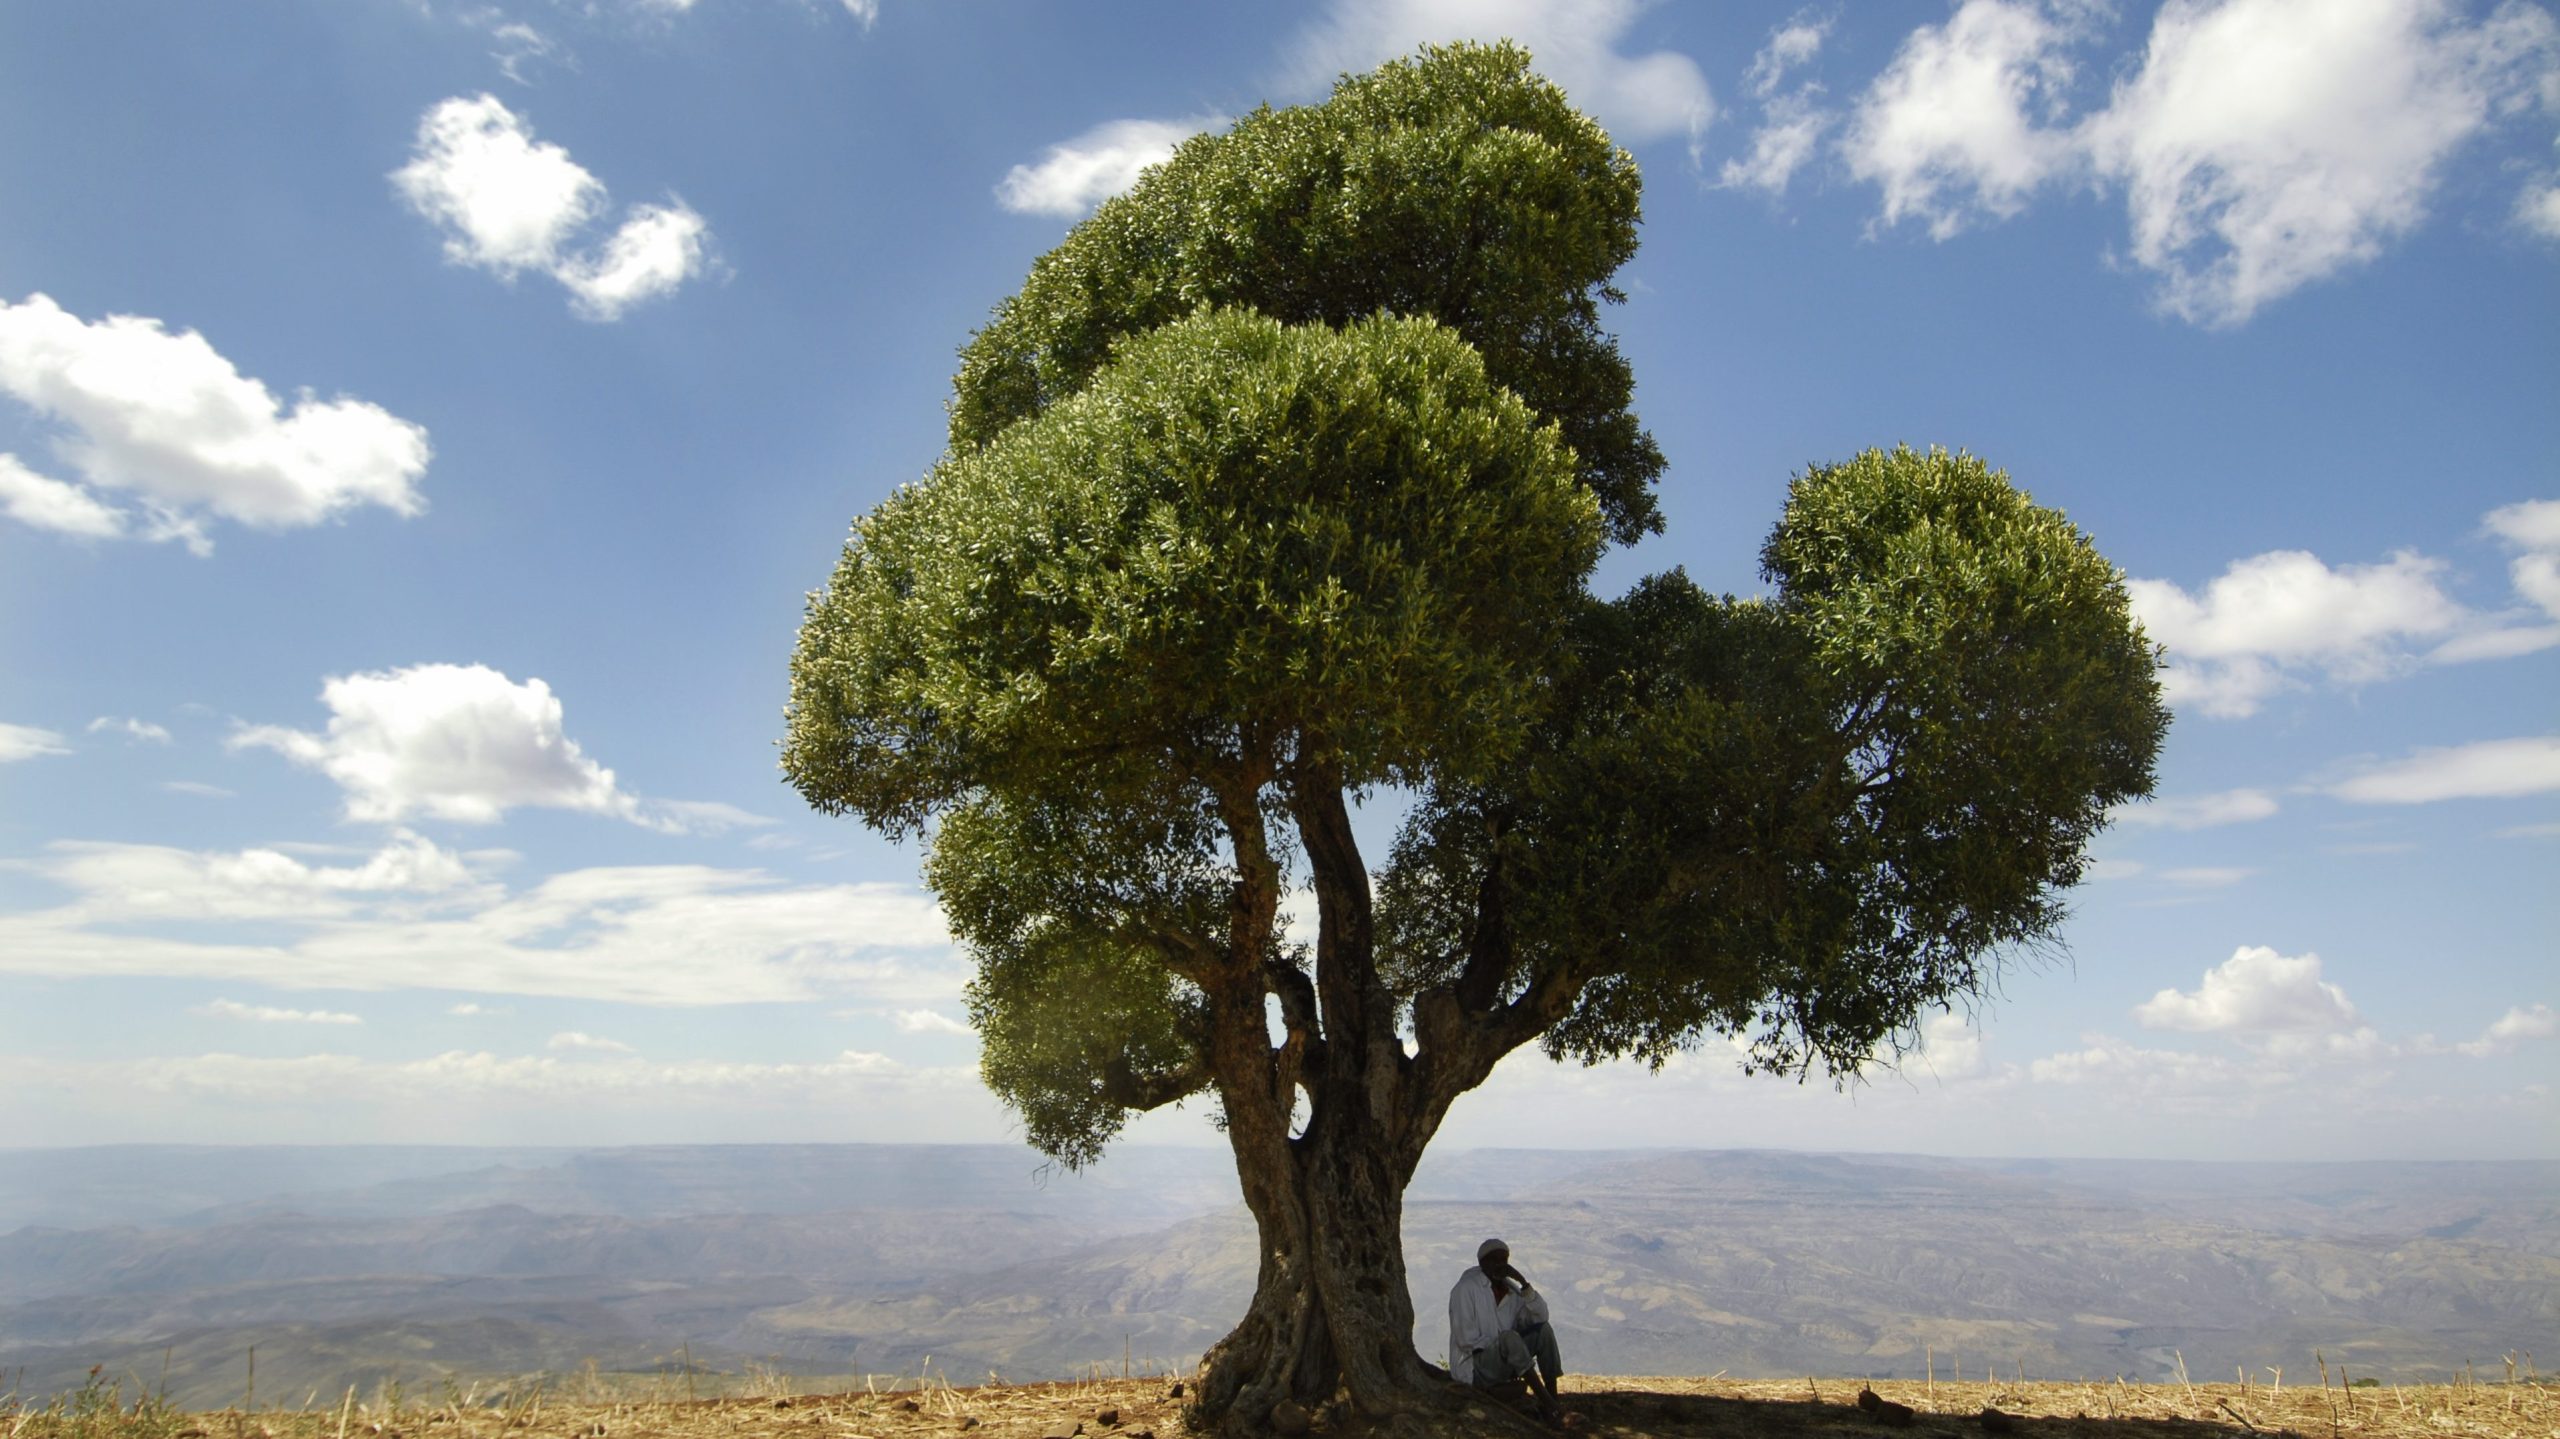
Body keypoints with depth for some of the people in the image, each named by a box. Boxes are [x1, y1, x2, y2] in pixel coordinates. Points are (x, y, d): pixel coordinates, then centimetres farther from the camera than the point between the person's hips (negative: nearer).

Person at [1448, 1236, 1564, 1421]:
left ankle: (1553, 1397, -13)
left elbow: (1540, 1316, -2)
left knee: (1543, 1330, -7)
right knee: (1509, 1338, -33)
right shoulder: (1466, 1288, -14)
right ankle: (1546, 1402, -30)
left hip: (1504, 1363, 8)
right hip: (1474, 1367, -8)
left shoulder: (1510, 1288, 8)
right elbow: (1466, 1339, -19)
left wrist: (1523, 1283, -11)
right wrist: (1498, 1346, -20)